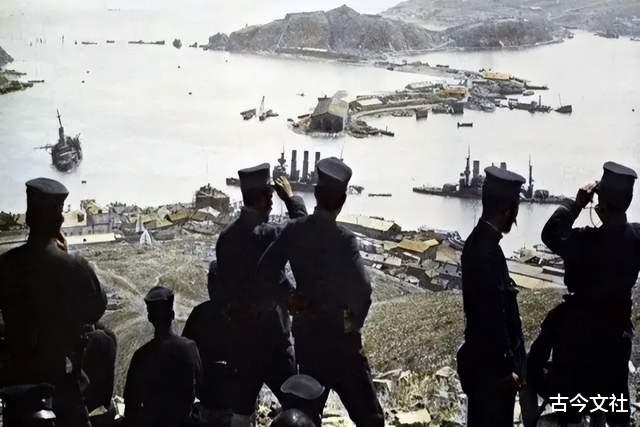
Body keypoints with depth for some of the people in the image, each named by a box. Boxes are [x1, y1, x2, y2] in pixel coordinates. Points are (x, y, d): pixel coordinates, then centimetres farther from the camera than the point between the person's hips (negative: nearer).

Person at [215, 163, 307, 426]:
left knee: (243, 401, 14)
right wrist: (290, 197, 5)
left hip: (239, 333, 7)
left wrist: (234, 314, 16)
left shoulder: (226, 236, 3)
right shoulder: (265, 235, -19)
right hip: (269, 334, -7)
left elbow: (221, 286, 8)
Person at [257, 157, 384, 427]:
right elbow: (362, 290, -26)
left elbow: (265, 272, 0)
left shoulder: (293, 231, -4)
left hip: (305, 331, 6)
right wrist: (354, 322, -9)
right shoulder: (343, 239, -18)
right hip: (337, 334, -6)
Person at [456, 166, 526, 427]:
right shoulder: (488, 251, -26)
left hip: (482, 358, 9)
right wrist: (507, 368, -16)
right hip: (492, 365, -9)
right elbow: (494, 318, -24)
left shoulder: (477, 240, 5)